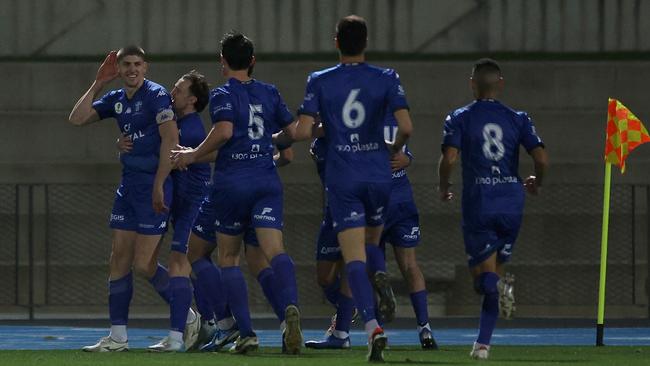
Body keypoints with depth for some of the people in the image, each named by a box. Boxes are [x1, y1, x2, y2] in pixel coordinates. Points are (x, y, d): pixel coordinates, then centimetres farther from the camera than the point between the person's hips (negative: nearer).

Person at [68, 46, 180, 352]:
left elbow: (171, 138, -17)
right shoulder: (116, 100, 13)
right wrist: (97, 84, 6)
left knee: (143, 263, -9)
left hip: (154, 186, -8)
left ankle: (187, 316, 8)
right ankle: (118, 337, 9)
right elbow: (77, 119, 10)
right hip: (128, 186, 8)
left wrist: (159, 185, -20)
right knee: (119, 258, 5)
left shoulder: (156, 95, -10)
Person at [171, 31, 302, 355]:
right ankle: (290, 307, -42)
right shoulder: (269, 93, 12)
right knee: (275, 251, -11)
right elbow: (293, 131, 16)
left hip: (231, 181, -3)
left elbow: (224, 131, -19)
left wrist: (194, 155, -6)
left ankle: (246, 333, 4)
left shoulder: (223, 94, -3)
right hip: (266, 180, 3)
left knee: (228, 258, 12)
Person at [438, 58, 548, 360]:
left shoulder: (459, 119, 1)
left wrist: (443, 187, 7)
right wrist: (536, 184, 18)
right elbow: (541, 159, -3)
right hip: (511, 203, 2)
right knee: (495, 268, 15)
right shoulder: (517, 119, 6)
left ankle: (499, 289, -36)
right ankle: (483, 343, 14)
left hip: (478, 204, -2)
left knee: (484, 275, 2)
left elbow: (449, 158, -13)